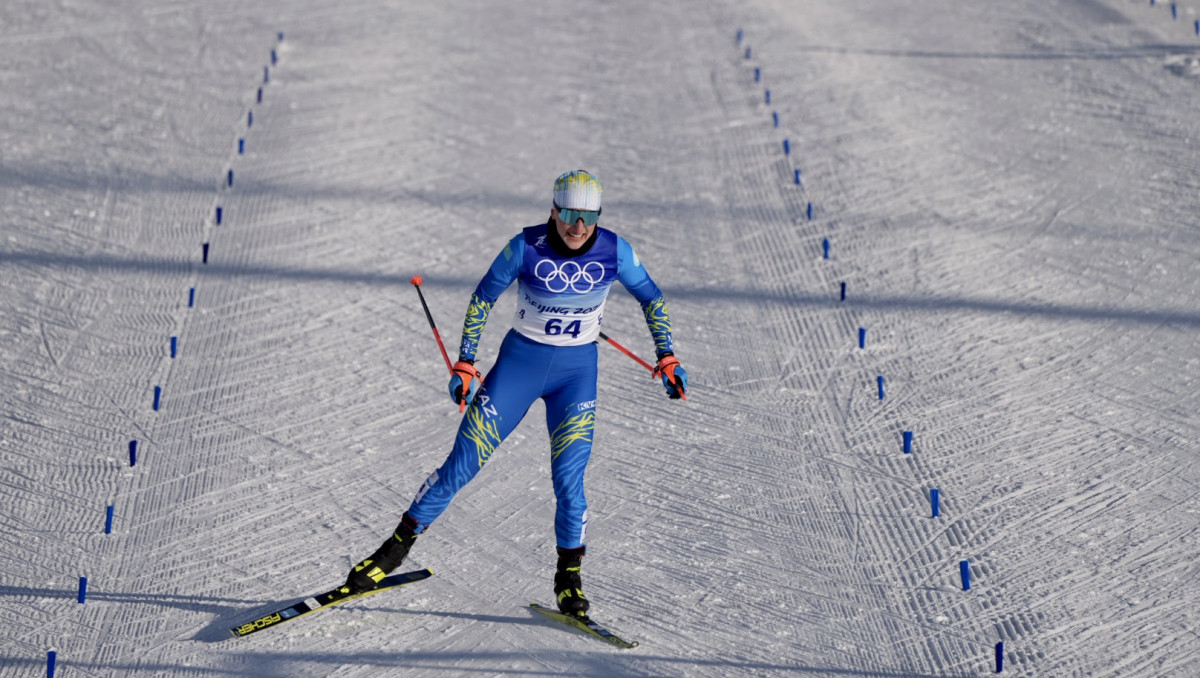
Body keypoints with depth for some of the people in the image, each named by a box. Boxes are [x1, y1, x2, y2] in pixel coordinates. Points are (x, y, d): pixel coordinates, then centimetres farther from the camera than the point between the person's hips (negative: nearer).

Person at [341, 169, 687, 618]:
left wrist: (667, 356, 0)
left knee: (568, 480, -11)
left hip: (578, 370, 1)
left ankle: (569, 577, 8)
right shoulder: (526, 248, -15)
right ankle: (397, 548, 10)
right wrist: (465, 363, -5)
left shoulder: (614, 251, -11)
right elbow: (483, 298, -3)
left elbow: (651, 298, 5)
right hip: (519, 361, 0)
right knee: (463, 463, -3)